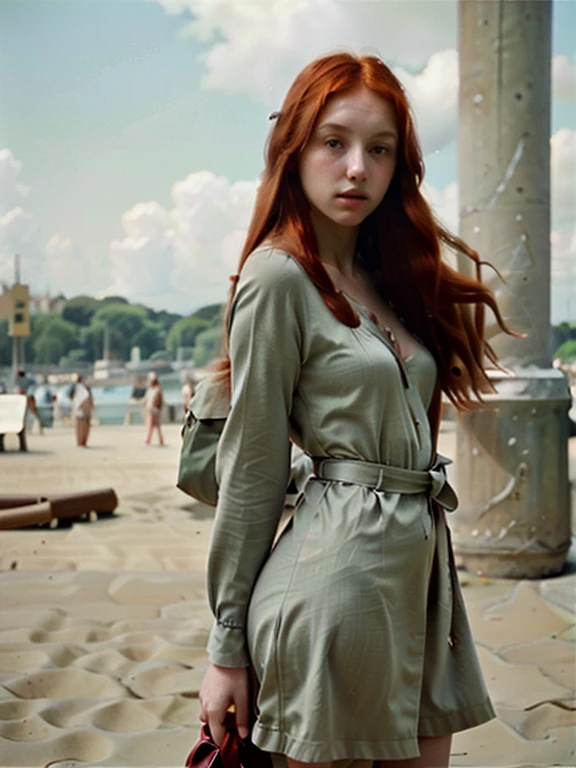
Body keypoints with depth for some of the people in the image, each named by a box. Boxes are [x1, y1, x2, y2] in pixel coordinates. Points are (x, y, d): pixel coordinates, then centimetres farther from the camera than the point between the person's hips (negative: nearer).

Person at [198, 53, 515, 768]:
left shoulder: (389, 278, 14)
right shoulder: (279, 277, -9)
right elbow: (251, 471, -10)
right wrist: (227, 646, -7)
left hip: (421, 564, 8)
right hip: (339, 567, -8)